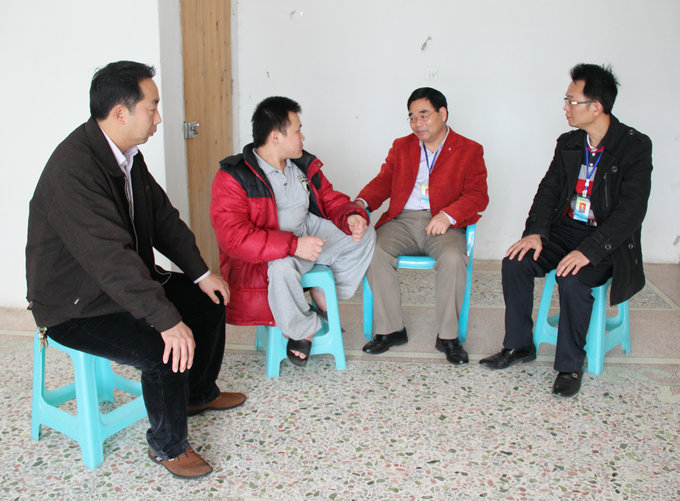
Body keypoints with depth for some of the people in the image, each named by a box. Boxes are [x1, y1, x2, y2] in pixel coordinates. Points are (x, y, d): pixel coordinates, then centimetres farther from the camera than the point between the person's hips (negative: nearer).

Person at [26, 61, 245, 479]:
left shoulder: (127, 154, 1)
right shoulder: (73, 169, -30)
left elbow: (162, 215, 11)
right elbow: (110, 257, -37)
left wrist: (201, 273, 5)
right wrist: (168, 322, -38)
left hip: (127, 282, 10)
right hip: (77, 307, -10)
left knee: (210, 301, 11)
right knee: (168, 351, -27)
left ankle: (200, 393, 33)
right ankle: (168, 445, 0)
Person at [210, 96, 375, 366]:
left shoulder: (304, 166, 5)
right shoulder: (232, 179, -17)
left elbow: (331, 200, 15)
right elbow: (233, 237, -28)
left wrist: (351, 216, -11)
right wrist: (293, 245, -36)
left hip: (307, 233, 7)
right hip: (262, 255, -6)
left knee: (364, 235, -2)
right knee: (281, 267, -40)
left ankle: (324, 297, 4)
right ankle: (304, 328, -11)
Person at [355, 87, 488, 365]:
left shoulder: (469, 151, 8)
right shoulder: (401, 147, 20)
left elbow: (478, 196, -2)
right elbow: (383, 182, 13)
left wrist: (448, 216, -20)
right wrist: (361, 203, -9)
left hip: (442, 224, -3)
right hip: (402, 221, 3)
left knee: (453, 259, -34)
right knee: (374, 252, -27)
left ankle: (448, 336, -17)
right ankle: (391, 329, -13)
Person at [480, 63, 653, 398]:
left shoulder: (635, 146, -13)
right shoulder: (568, 143, 7)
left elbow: (632, 210, -20)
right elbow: (549, 189, 6)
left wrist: (589, 250, -31)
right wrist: (535, 232, -13)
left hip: (608, 241, -6)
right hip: (567, 229, 6)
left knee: (573, 280, -33)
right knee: (515, 263, -16)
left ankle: (571, 365, -12)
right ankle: (519, 346, 1)